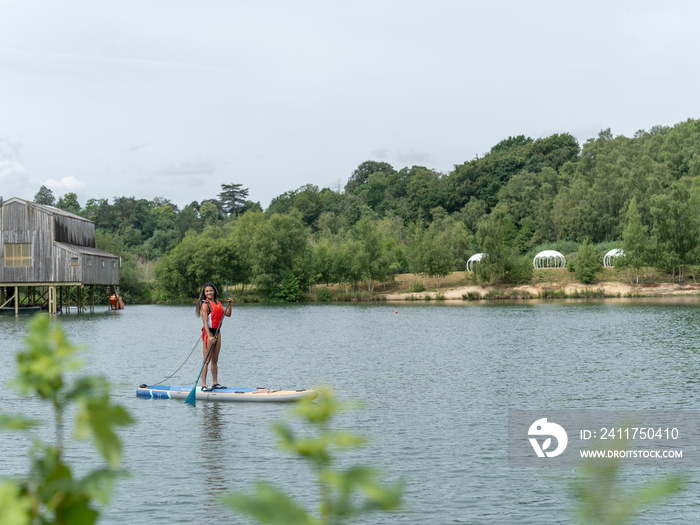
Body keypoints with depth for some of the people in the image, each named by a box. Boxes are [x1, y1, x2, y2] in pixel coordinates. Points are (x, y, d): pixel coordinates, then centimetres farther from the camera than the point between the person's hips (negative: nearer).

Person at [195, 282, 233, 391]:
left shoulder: (217, 303, 13)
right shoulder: (205, 304, -10)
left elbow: (227, 314, 13)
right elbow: (205, 321, -17)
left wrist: (229, 304, -3)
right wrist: (209, 336, -25)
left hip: (217, 332, 7)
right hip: (208, 332, -7)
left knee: (215, 360, 11)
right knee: (207, 360, -8)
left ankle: (215, 383, 16)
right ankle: (204, 385, -6)